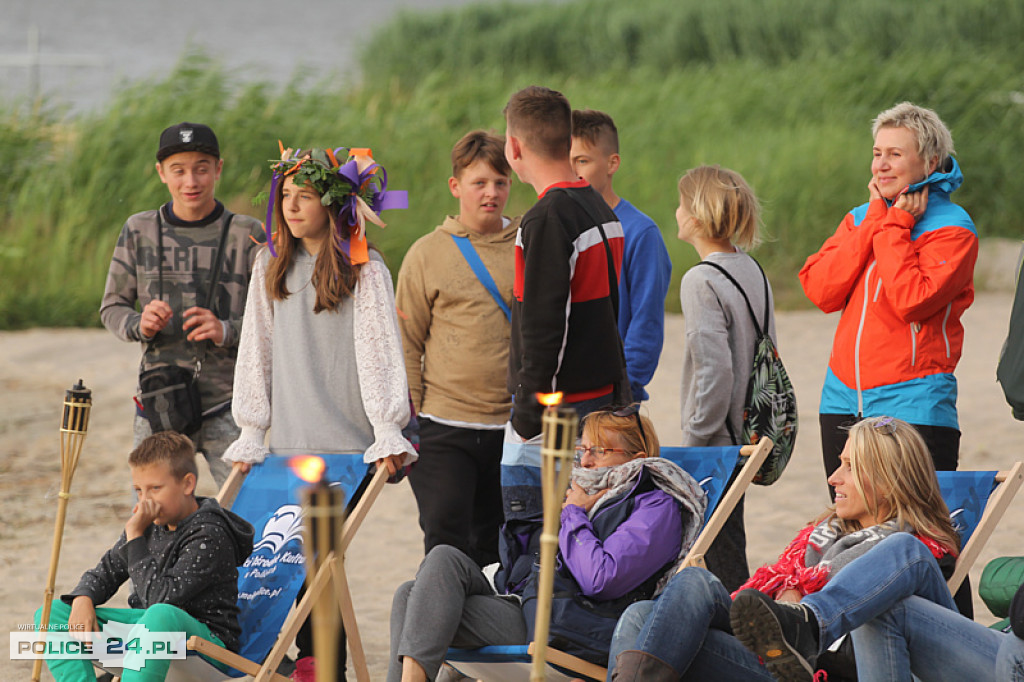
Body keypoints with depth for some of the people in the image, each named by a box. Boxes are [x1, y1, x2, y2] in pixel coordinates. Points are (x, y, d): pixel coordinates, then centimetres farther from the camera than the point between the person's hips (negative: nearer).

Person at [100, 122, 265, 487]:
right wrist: (139, 324, -10)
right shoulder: (139, 231, 8)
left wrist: (227, 332, -17)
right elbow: (112, 308, 13)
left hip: (228, 406, -2)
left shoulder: (247, 234, 3)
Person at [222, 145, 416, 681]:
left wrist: (388, 431, -12)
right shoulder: (271, 266, 12)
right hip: (287, 438, 4)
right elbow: (257, 351, 15)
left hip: (345, 437, -4)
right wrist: (252, 430, 11)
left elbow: (379, 351, -6)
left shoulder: (363, 270, -2)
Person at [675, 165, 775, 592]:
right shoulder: (753, 272, 8)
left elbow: (714, 370, -23)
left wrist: (693, 444, -16)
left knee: (721, 561, -5)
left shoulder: (702, 281, -17)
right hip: (747, 437, 9)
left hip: (715, 444, -9)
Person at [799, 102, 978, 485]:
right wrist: (874, 222, -3)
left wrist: (894, 228, -10)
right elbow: (820, 291, -2)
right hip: (843, 402, 6)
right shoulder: (860, 218, 14)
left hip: (913, 407, -6)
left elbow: (912, 301, -19)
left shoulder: (951, 228, -4)